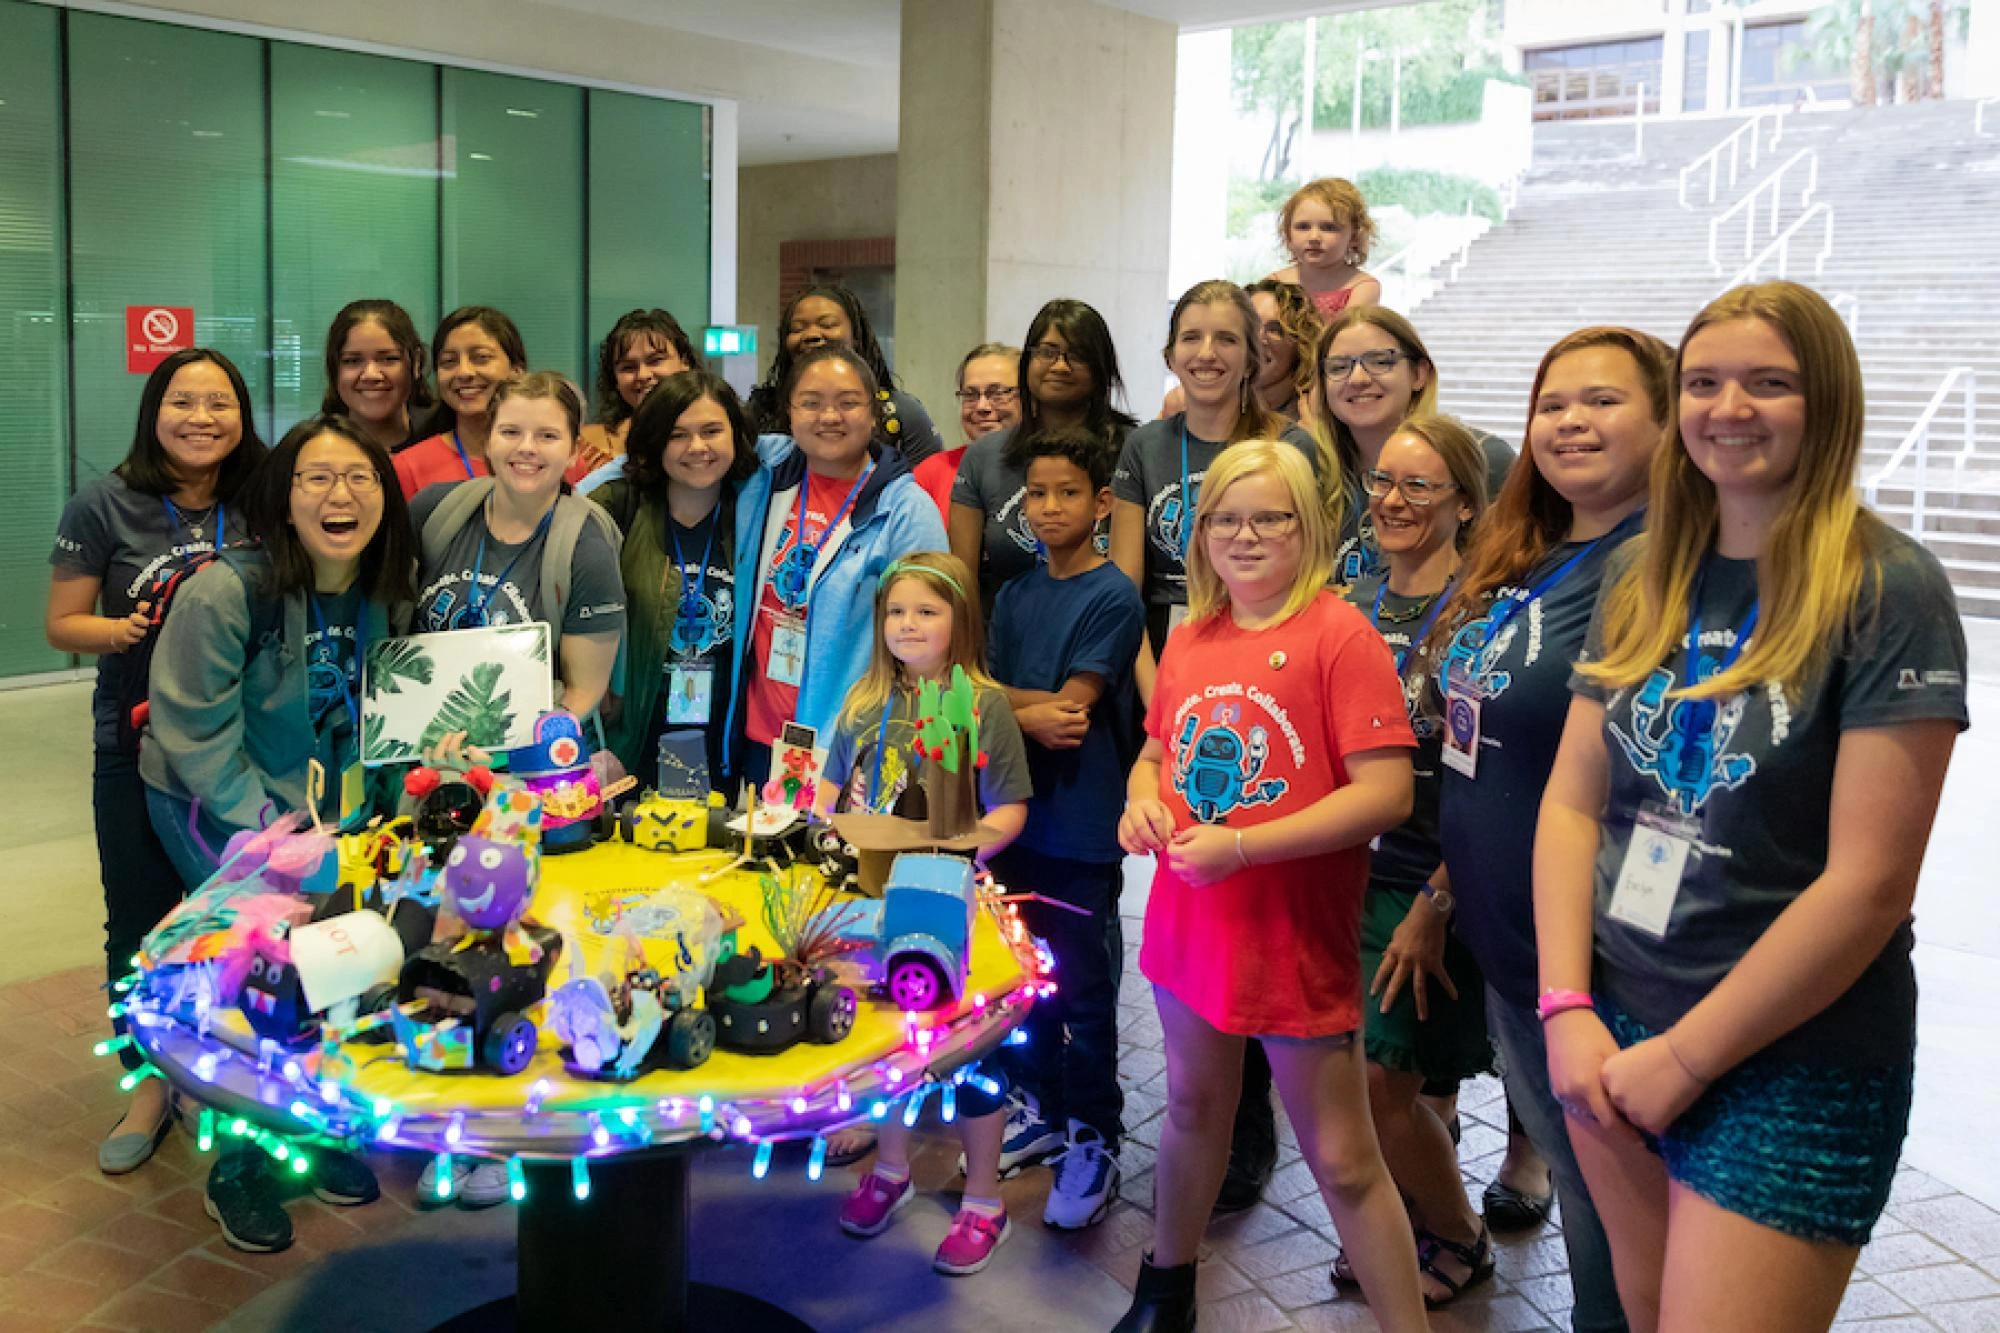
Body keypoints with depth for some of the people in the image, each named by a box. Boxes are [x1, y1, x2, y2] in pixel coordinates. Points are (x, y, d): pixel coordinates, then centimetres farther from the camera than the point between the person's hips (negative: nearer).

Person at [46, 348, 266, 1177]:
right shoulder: (104, 505, -7)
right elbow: (62, 624, -3)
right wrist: (128, 629, -21)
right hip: (137, 749, -1)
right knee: (140, 920, 7)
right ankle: (151, 1085, 25)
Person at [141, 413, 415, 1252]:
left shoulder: (384, 595, -6)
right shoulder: (227, 591, -23)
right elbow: (197, 737, -19)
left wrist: (355, 815, -4)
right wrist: (273, 830, -21)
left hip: (325, 802, 5)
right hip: (209, 803, -5)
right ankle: (242, 1169, 6)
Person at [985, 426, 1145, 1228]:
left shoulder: (1113, 598, -10)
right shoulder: (1016, 596, 9)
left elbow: (1072, 712, -16)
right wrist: (1037, 708, -13)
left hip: (1082, 826, -6)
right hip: (1016, 815, 6)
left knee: (1085, 989, 3)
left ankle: (1093, 1140, 16)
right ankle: (1040, 1108, 33)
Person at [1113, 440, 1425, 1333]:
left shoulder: (1340, 635, -14)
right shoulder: (1190, 638, 5)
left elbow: (1387, 793, -20)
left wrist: (1240, 845, -24)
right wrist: (1143, 799, -5)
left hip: (1297, 938, -6)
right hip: (1189, 920, 6)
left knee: (1342, 1161, 2)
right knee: (1193, 1110, 23)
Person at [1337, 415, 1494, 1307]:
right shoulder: (1357, 604, 7)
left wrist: (1433, 907, -15)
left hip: (1432, 882, -6)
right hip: (1351, 869, 6)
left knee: (1378, 1078, -4)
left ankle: (1458, 1238, 23)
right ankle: (1407, 1218, 34)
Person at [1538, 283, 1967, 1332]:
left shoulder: (1888, 592, -13)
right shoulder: (1640, 577, 4)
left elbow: (1869, 882, -17)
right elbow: (1573, 801, 4)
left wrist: (1685, 1056, -14)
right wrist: (1567, 1007, -8)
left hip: (1793, 1071, -5)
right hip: (1611, 1040, 5)